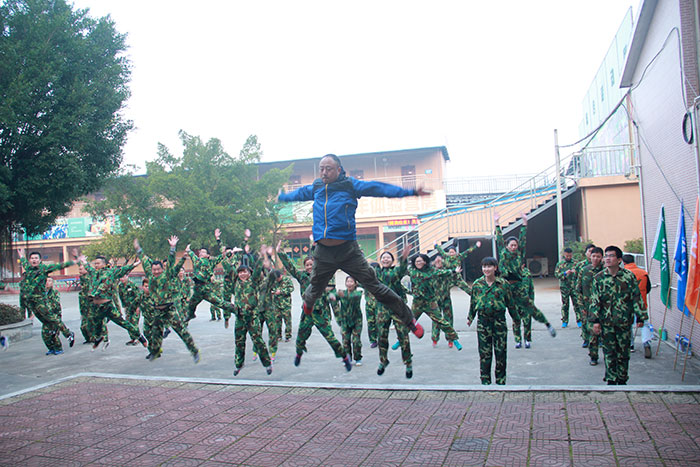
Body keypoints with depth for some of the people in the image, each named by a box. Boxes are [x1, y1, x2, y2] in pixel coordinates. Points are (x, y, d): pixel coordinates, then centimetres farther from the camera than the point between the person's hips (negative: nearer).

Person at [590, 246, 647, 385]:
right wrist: (596, 320, -7)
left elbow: (636, 297, 2)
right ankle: (611, 380, 17)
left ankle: (622, 379, 24)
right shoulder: (599, 278, -2)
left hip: (624, 321, 0)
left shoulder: (629, 276, -3)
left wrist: (640, 317, 0)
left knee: (623, 352, 9)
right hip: (606, 322, 0)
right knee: (609, 352, 5)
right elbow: (595, 300, -2)